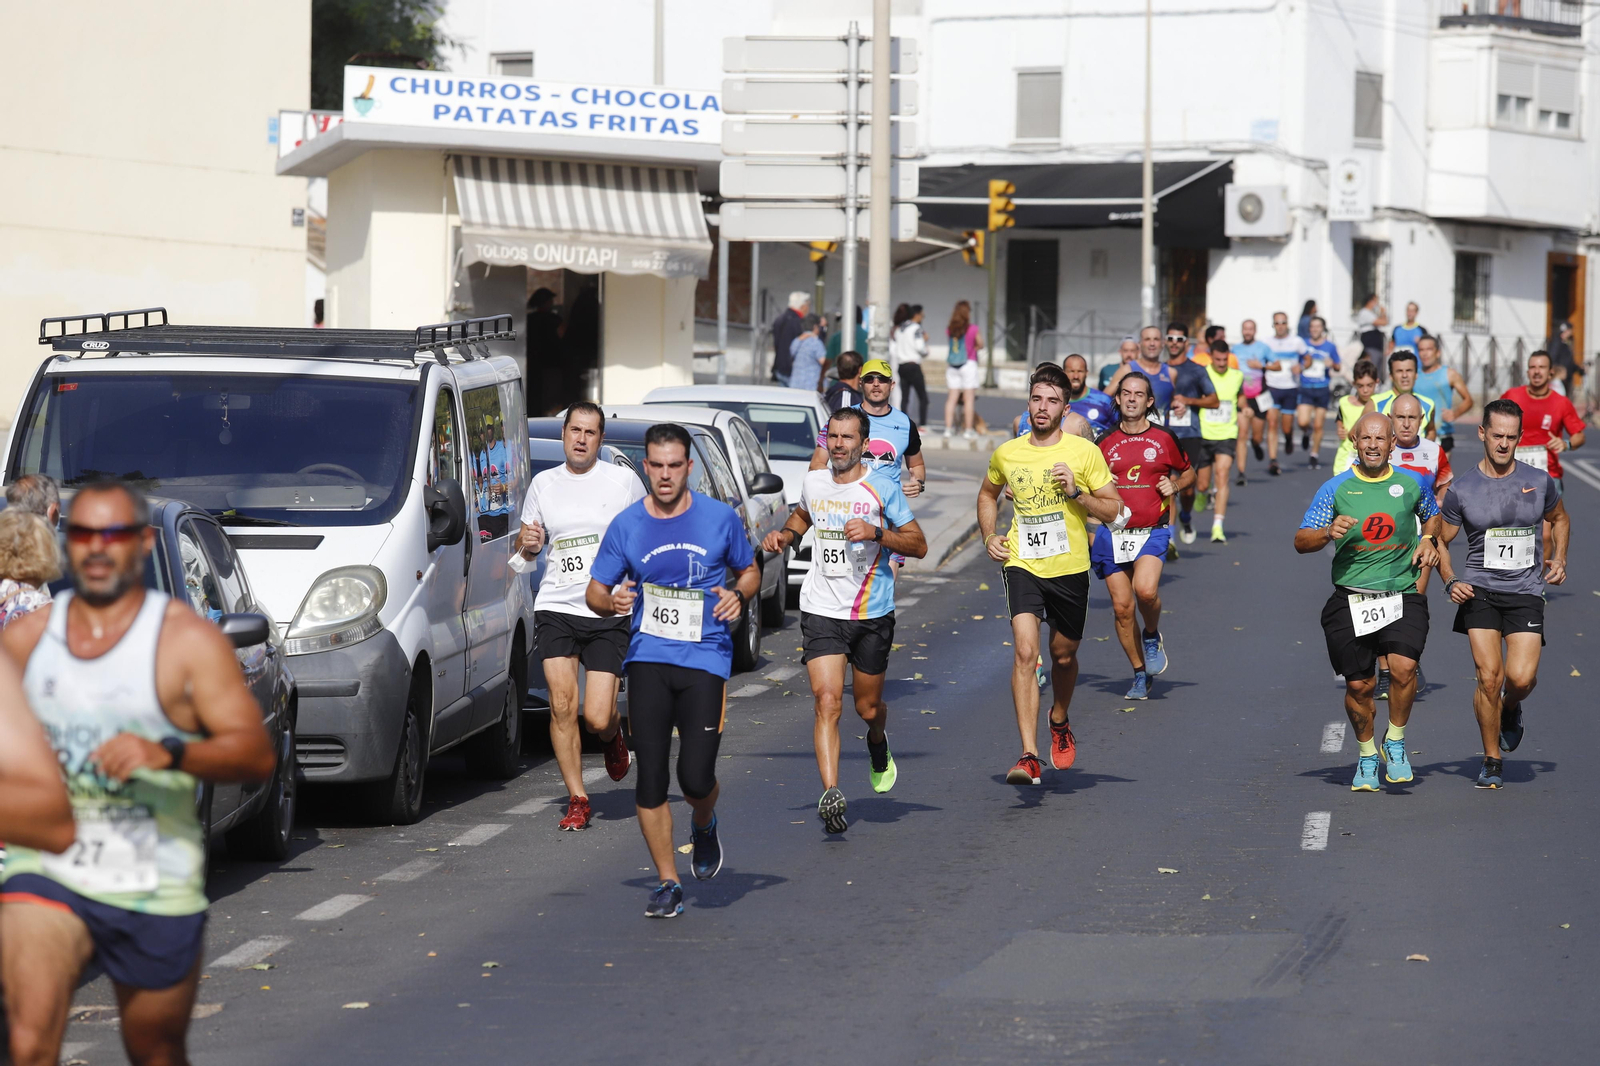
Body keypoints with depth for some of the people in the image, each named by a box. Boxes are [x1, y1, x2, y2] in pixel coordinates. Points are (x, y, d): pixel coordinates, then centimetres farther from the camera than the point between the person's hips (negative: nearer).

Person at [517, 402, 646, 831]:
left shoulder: (624, 481, 3)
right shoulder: (543, 483, 12)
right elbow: (527, 549, 20)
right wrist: (527, 543, -4)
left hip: (610, 614, -2)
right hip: (556, 608, 2)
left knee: (597, 718, -7)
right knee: (562, 706, -11)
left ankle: (614, 735, 31)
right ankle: (577, 800, 1)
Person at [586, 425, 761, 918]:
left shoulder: (721, 517, 1)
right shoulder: (626, 526, 3)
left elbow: (750, 570, 16)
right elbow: (595, 590, 10)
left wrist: (738, 594, -6)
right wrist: (613, 601, -13)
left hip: (706, 658, -1)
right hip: (647, 658, 1)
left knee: (696, 776, -10)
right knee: (650, 777, -4)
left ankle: (704, 826, 27)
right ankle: (667, 883, 9)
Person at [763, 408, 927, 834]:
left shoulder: (883, 488, -7)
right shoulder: (813, 484, 5)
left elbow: (918, 545, -6)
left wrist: (876, 533, -20)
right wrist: (784, 535, 8)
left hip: (873, 612, -1)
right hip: (821, 610, 1)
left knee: (868, 706, 13)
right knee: (827, 701, -16)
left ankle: (878, 747, 50)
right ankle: (831, 793, -23)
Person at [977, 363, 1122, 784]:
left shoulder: (1084, 452, -4)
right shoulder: (1006, 454, 2)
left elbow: (1113, 509, 0)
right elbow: (988, 493, 23)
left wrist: (1076, 493, -16)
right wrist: (989, 536, 9)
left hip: (1070, 569, 0)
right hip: (1022, 565, 0)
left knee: (1063, 655, 15)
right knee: (1025, 651, -18)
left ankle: (1059, 722, 48)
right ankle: (1029, 756, -23)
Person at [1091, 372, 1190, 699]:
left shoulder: (1164, 438, 3)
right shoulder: (1105, 442, 7)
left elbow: (1188, 471, 18)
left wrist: (1175, 486, -2)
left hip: (1152, 532, -2)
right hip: (1113, 533, 2)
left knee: (1146, 590, -26)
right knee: (1122, 607, 1)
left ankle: (1152, 635, 7)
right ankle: (1140, 674, 17)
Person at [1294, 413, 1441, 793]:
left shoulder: (1411, 483, 6)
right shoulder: (1336, 488, 2)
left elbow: (1432, 515, 28)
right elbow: (1301, 541, 2)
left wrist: (1428, 541, 8)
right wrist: (1329, 533, -17)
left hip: (1402, 595, 0)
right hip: (1350, 600, 0)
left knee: (1403, 666, -21)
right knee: (1359, 685, 2)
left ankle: (1396, 740, 3)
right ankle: (1367, 755, 26)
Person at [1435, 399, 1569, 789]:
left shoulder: (1539, 482, 3)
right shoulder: (1461, 489, -2)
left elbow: (1559, 519, 24)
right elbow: (1440, 540, 10)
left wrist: (1558, 558, 9)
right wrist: (1450, 582, -6)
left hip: (1526, 592, 1)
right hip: (1480, 591, -1)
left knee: (1520, 677, -14)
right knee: (1489, 676, -10)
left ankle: (1511, 708, 24)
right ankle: (1492, 760, 8)